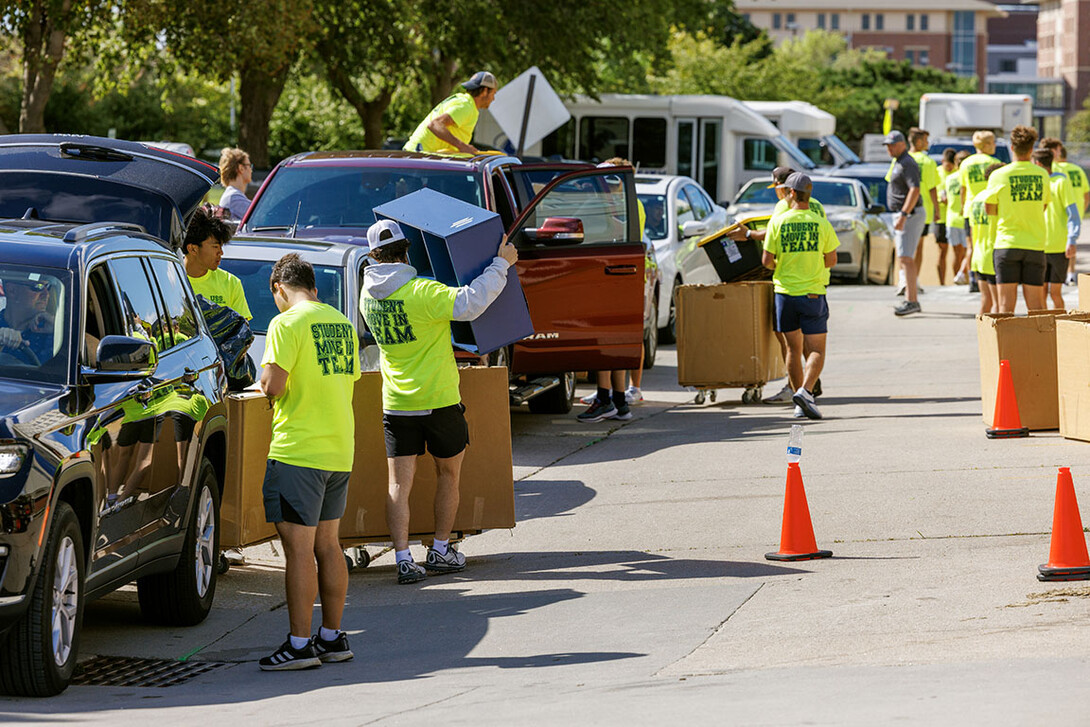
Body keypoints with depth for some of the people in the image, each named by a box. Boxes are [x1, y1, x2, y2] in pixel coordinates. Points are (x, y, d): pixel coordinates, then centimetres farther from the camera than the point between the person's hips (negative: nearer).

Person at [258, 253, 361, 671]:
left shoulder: (287, 324, -11)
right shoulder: (341, 324, 12)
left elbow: (273, 385, -18)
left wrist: (268, 378, 5)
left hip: (298, 449, -8)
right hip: (340, 450, 8)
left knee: (298, 547, -6)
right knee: (327, 544, 15)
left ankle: (300, 644, -7)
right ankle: (333, 637, 19)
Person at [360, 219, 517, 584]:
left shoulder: (368, 296, 1)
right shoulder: (423, 292, -19)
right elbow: (468, 304, -30)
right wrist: (501, 265, -19)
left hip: (396, 404, 4)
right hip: (439, 400, -4)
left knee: (399, 483, 2)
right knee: (448, 473, 16)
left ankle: (404, 559, -8)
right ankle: (440, 551, 21)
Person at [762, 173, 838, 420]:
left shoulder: (778, 222, -5)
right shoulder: (821, 223, -4)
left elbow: (767, 260, -5)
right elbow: (832, 260, 2)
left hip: (785, 291, 1)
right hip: (813, 294, -1)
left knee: (793, 349, 12)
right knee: (817, 350, 2)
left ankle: (800, 403, 12)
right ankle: (806, 391, -22)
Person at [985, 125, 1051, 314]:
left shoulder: (999, 176, -5)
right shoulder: (1042, 175, 1)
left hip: (1007, 243, -2)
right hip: (1035, 245, 2)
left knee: (1006, 305, -3)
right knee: (1035, 307, 7)